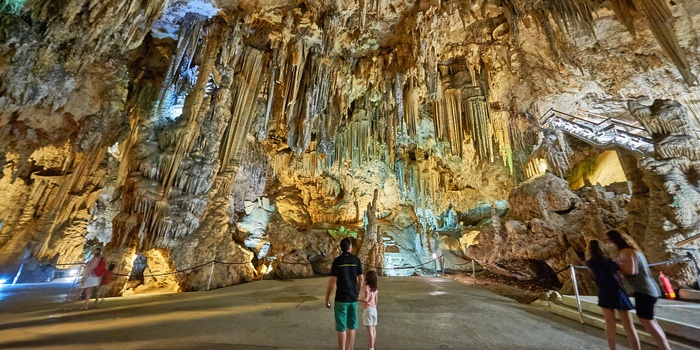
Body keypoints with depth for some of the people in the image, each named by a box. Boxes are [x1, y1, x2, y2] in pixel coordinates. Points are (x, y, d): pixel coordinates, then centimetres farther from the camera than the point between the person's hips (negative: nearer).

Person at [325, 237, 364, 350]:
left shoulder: (337, 260, -10)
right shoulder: (356, 259, -2)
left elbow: (332, 281, -13)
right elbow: (361, 279, 2)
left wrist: (327, 298, -2)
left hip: (341, 298, -3)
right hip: (353, 298, 3)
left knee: (341, 328, 7)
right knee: (351, 326, 17)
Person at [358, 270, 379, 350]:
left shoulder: (367, 287, -14)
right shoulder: (375, 288, 7)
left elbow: (366, 299, -21)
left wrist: (356, 299, -21)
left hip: (368, 309, -7)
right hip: (374, 309, 7)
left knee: (370, 330, -2)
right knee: (373, 329, 15)